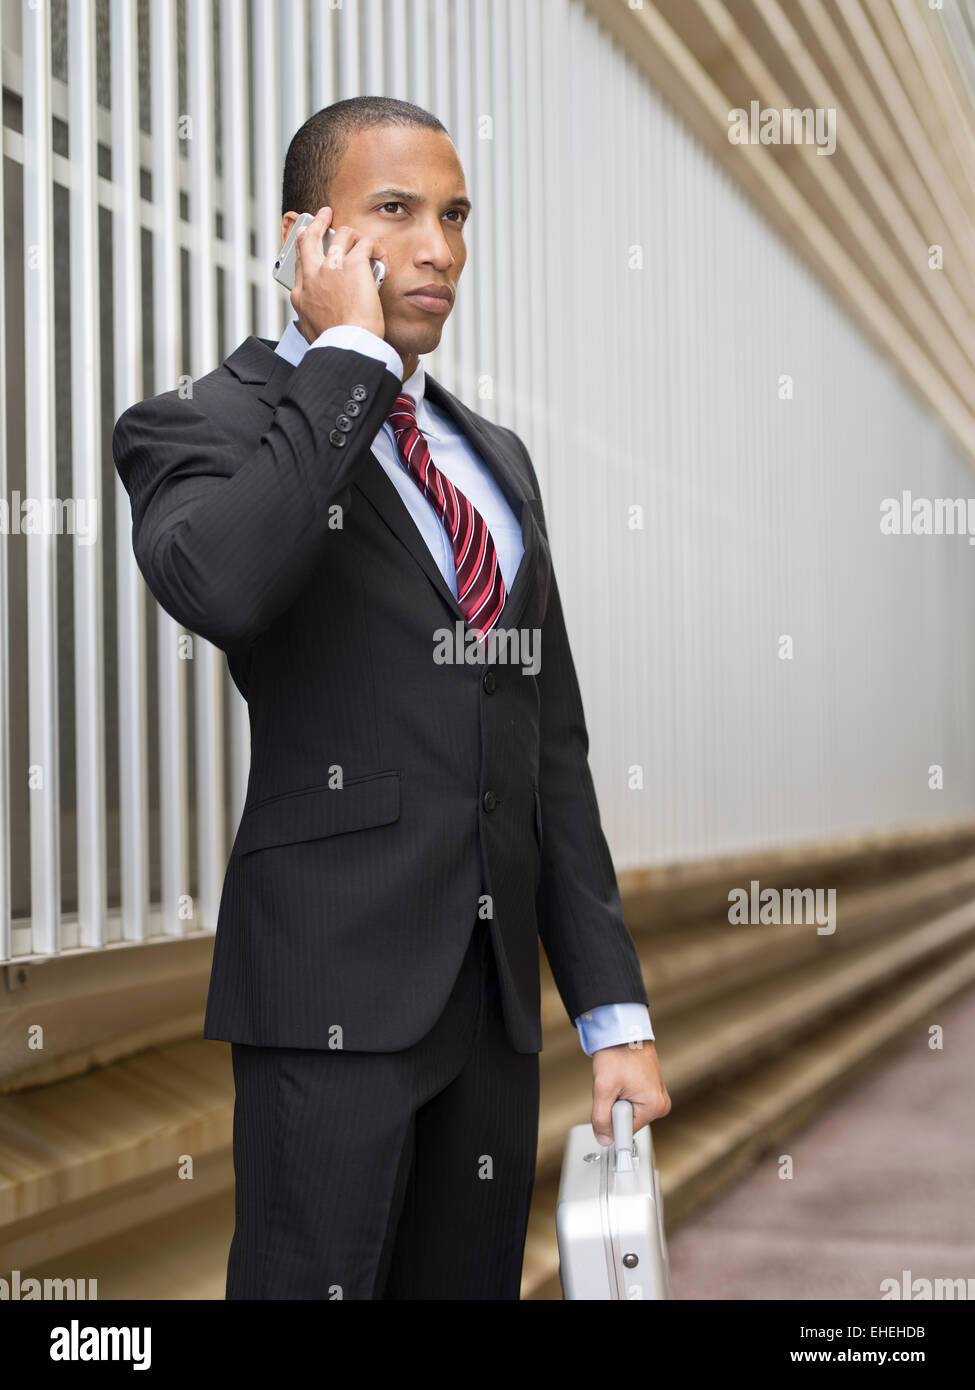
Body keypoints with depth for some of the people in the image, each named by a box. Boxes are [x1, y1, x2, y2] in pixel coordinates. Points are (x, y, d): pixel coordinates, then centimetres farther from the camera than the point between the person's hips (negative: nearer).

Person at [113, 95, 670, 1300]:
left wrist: (614, 1010, 11)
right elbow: (216, 586, -27)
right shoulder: (199, 425, -2)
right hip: (333, 983, -6)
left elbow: (553, 747, 16)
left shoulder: (495, 458, 17)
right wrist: (349, 355, -15)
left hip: (497, 992, 6)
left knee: (472, 1280, 11)